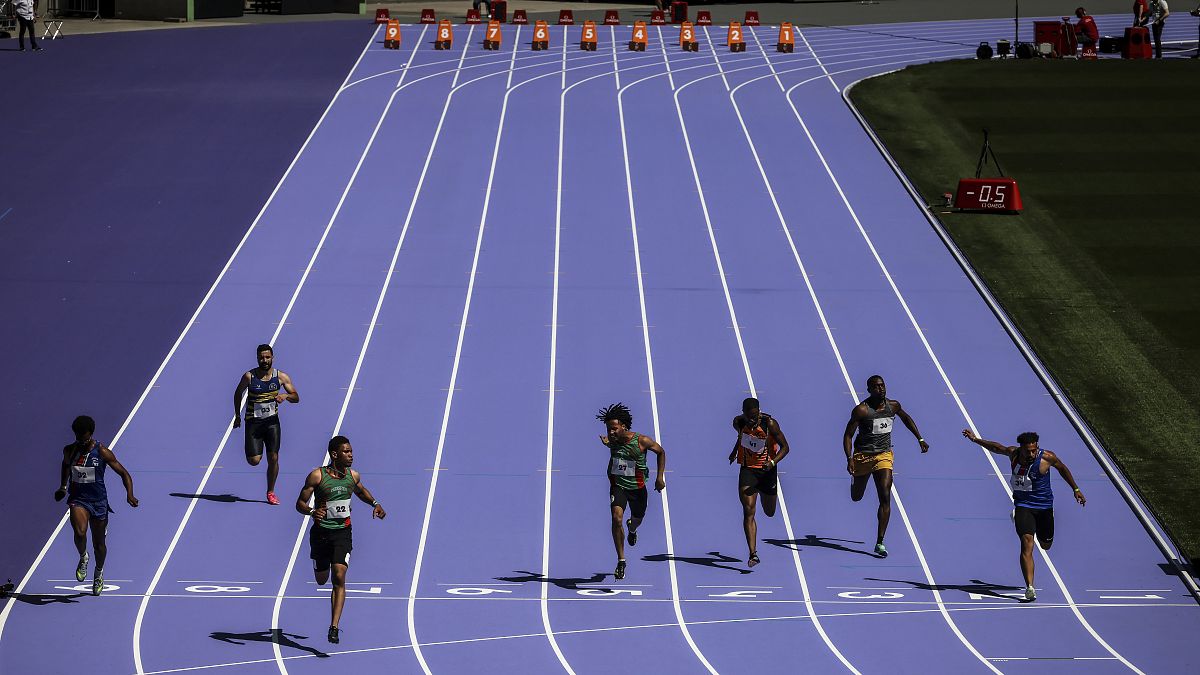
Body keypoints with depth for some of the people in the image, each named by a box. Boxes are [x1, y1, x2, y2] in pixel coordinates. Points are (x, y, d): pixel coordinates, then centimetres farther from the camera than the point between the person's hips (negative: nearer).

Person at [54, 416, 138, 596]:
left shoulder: (102, 452, -12)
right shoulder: (70, 451, -2)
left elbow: (124, 474, -8)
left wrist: (130, 495, -21)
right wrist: (63, 487, 17)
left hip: (98, 501, -1)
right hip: (78, 499, 1)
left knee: (99, 544, 11)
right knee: (80, 532, -27)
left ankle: (99, 573, 39)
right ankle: (83, 558, 5)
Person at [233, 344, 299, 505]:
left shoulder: (281, 377, -3)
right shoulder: (249, 376, -8)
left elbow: (296, 398, 1)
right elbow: (238, 393, 9)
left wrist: (285, 396, -21)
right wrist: (237, 416, 8)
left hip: (272, 421, 1)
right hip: (253, 422, -1)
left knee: (273, 458, -4)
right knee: (254, 461, -8)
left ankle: (271, 492, 12)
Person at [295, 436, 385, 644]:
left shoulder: (353, 476, 0)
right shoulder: (317, 476, -13)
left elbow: (361, 491, 24)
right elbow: (300, 503, -9)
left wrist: (375, 503, 7)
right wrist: (312, 511, -30)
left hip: (343, 532, 1)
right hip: (321, 532, -1)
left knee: (339, 577, -15)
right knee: (321, 580, 15)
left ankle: (334, 628, -17)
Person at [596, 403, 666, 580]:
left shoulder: (641, 441, -24)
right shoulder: (613, 441, -13)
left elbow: (661, 452, -5)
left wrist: (660, 477, -7)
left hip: (637, 487, 0)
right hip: (618, 486, 0)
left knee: (637, 519, 22)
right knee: (616, 518, -23)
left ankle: (632, 528, 64)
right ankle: (621, 561, -15)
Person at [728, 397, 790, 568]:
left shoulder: (770, 424, -20)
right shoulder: (739, 422, -10)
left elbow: (785, 447, -14)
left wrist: (773, 462, -29)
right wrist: (735, 451, 22)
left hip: (767, 469, -1)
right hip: (747, 469, 1)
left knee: (769, 513, 19)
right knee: (748, 512, -15)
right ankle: (753, 554, -18)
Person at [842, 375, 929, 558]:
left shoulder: (893, 405, -2)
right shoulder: (861, 410, -16)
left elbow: (906, 418, 21)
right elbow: (847, 436, -14)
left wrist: (920, 439, 19)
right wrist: (849, 459, -27)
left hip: (884, 455, 2)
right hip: (863, 455, -2)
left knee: (885, 498, -14)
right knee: (857, 497, 16)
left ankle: (880, 543, -13)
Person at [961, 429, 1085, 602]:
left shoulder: (1047, 458, -16)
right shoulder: (1013, 454, -11)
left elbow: (1062, 468, 4)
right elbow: (996, 447, 10)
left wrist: (1076, 489, 10)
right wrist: (975, 439, 9)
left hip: (1044, 506, 1)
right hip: (1023, 505, -1)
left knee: (1046, 545, 18)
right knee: (1027, 543, -19)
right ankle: (1030, 588, -19)